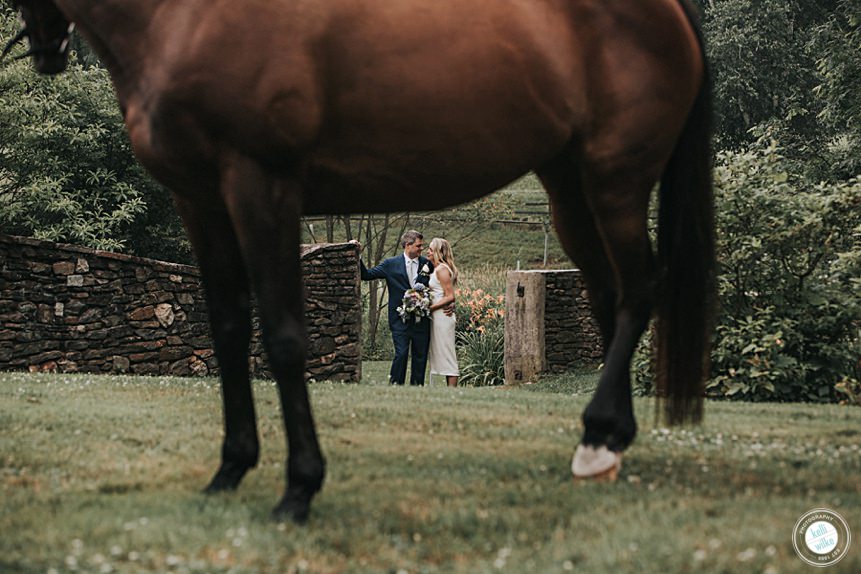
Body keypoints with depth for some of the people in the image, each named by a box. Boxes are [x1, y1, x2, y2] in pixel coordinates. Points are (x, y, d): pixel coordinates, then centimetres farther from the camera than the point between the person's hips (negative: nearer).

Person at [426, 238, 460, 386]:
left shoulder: (442, 269, -14)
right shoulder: (436, 269, 15)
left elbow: (450, 297, -18)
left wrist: (431, 307, -18)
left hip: (442, 316, -10)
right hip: (437, 317, 10)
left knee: (446, 355, -7)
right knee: (442, 355, 10)